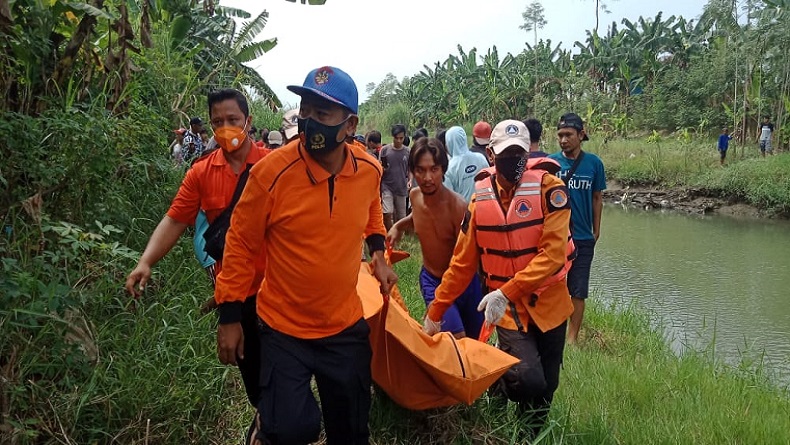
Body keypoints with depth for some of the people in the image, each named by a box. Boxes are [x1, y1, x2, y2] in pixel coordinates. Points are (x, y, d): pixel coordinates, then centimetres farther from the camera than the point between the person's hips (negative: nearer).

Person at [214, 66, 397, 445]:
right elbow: (240, 243, -9)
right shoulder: (272, 172, -20)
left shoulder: (369, 170, -9)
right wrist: (230, 317, -6)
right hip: (284, 330, -3)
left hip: (347, 328, 4)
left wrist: (378, 251, 3)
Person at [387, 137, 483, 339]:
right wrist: (399, 225, 1)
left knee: (474, 341, 16)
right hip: (430, 279, 2)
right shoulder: (414, 195, -10)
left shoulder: (457, 205, -28)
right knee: (457, 340, -15)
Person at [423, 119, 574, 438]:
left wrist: (507, 292, -29)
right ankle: (493, 382, 16)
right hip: (508, 308, 0)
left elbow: (553, 252, -21)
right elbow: (462, 262, 2)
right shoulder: (481, 198, -3)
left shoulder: (548, 187, -12)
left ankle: (530, 434, 41)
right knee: (528, 381, -18)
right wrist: (435, 312, 3)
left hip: (549, 303, 0)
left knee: (546, 387, 11)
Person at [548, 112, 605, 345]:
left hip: (583, 238, 1)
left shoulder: (593, 163, 0)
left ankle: (572, 339, 20)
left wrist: (596, 231, 10)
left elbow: (597, 199, 9)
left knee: (578, 293, 7)